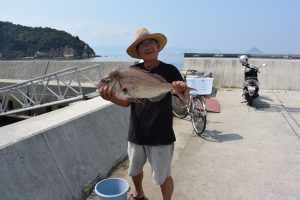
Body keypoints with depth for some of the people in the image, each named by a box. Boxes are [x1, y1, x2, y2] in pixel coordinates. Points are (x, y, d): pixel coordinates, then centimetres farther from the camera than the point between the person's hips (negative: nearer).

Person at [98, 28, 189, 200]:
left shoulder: (169, 71, -10)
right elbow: (127, 102, -3)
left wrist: (183, 90, -36)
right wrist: (111, 97, -23)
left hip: (161, 135, -4)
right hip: (136, 133, 4)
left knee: (162, 176, 9)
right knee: (135, 170, 24)